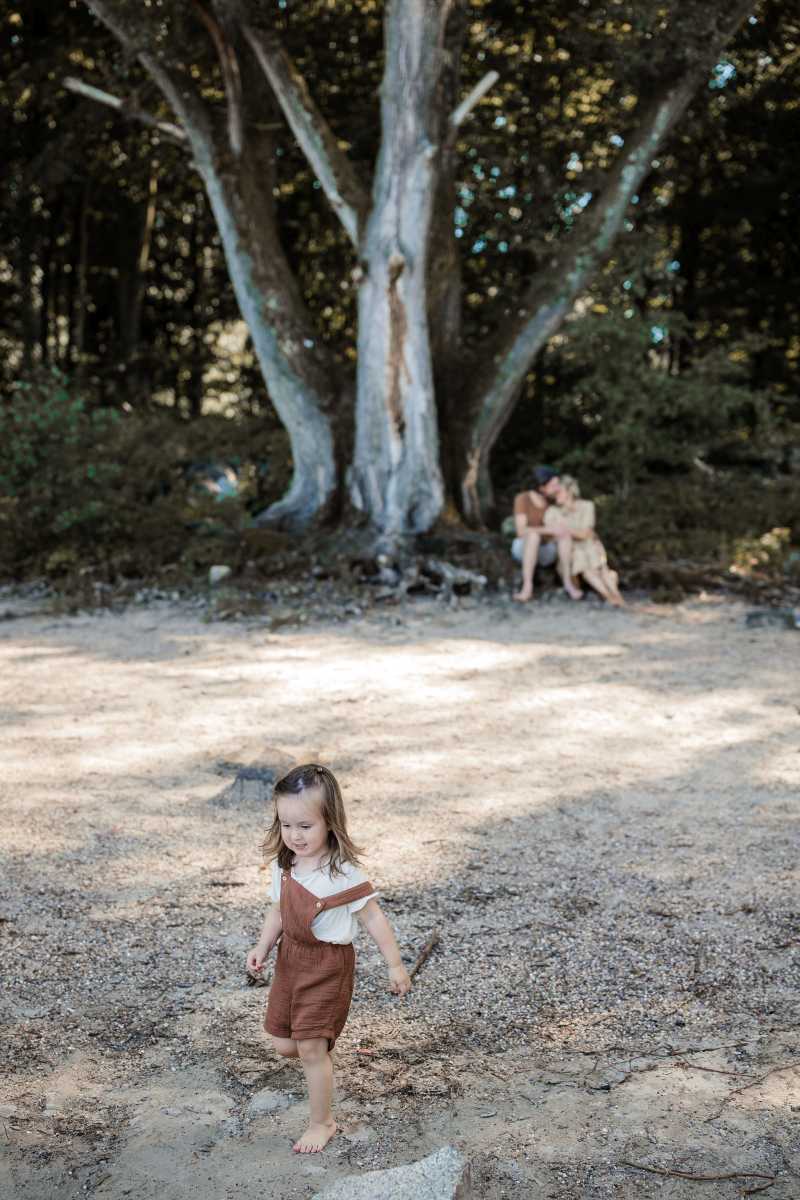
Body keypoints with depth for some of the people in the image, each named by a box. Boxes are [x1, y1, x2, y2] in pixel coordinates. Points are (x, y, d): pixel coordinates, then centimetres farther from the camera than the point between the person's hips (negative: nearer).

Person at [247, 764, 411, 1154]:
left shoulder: (344, 872, -20)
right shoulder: (284, 865, -3)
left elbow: (373, 918, -13)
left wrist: (395, 965, -9)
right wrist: (262, 948, -5)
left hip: (328, 965, -6)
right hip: (290, 960, 6)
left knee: (311, 1048, -4)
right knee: (284, 1045, 11)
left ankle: (322, 1123, 15)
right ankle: (320, 1057, 44)